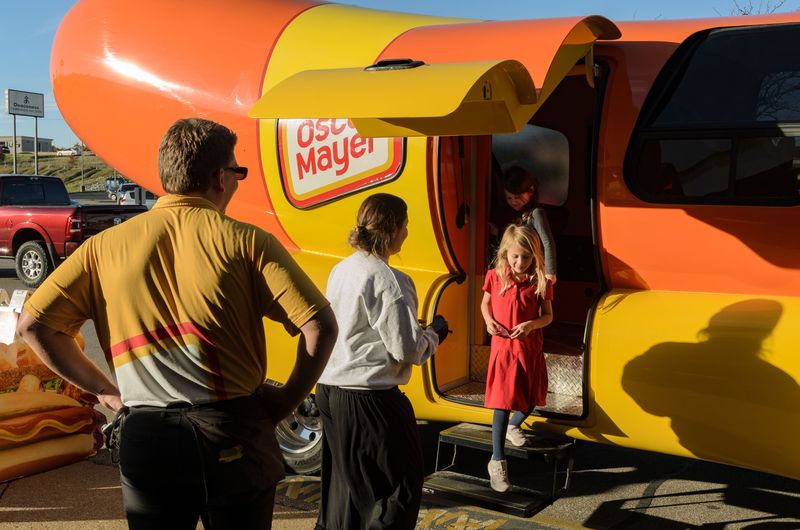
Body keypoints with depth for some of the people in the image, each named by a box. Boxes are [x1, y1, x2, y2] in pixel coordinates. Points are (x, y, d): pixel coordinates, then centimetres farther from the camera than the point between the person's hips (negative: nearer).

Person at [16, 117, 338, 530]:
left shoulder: (105, 245, 3)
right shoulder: (246, 241, -5)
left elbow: (32, 324, 2)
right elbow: (320, 325, -13)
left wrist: (102, 389, 9)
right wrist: (287, 400, 0)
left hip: (146, 438, 2)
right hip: (234, 432, -1)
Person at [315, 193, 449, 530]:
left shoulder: (341, 270, 8)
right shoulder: (389, 281, -17)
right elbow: (406, 350, -18)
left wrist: (416, 330, 18)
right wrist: (434, 334, 2)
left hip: (330, 389, 9)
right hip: (369, 398, -8)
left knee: (344, 481, 21)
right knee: (402, 483, 7)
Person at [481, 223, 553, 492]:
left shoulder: (540, 281, -7)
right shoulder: (495, 276, -5)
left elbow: (548, 315, -1)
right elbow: (485, 303, 10)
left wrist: (532, 324, -21)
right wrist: (488, 320, -10)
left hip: (531, 349, 2)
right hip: (503, 347, -2)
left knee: (532, 399, 15)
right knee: (503, 404, -5)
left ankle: (513, 426, 48)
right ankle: (497, 461, 4)